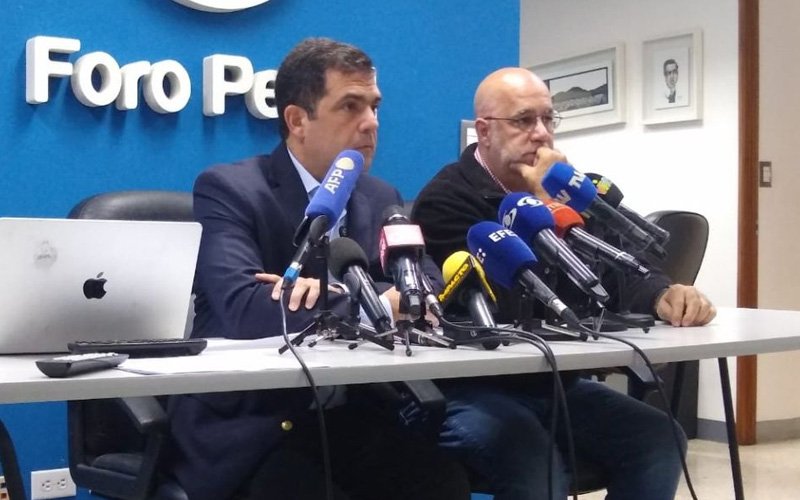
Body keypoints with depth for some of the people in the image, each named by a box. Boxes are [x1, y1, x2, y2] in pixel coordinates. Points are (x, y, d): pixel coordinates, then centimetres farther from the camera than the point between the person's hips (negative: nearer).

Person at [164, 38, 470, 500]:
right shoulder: (229, 190, -8)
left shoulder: (382, 199, 10)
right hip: (248, 429, -4)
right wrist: (378, 303, -18)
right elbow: (246, 311, -24)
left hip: (350, 419, 5)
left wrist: (335, 291, -20)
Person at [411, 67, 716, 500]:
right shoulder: (444, 200, -12)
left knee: (659, 439, -12)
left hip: (556, 384, 7)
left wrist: (663, 295, -20)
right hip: (474, 392, -7)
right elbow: (508, 310, -23)